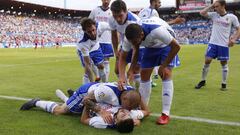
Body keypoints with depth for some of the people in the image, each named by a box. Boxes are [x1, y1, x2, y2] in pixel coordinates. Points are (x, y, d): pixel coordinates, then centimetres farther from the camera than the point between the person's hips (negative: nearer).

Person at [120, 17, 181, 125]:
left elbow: (176, 46, -31)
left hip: (166, 45, -4)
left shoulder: (157, 30, -43)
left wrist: (164, 66, -26)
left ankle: (165, 114, -12)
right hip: (151, 46, 5)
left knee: (165, 75, -17)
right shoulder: (132, 36, -26)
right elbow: (122, 57, -15)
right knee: (144, 75, -1)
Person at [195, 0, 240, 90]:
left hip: (224, 45, -2)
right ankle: (203, 81, 14)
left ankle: (224, 84, 19)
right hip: (213, 43, 2)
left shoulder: (232, 17, -2)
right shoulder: (214, 15, 5)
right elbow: (202, 13, -1)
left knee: (224, 63, 7)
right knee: (207, 61, 0)